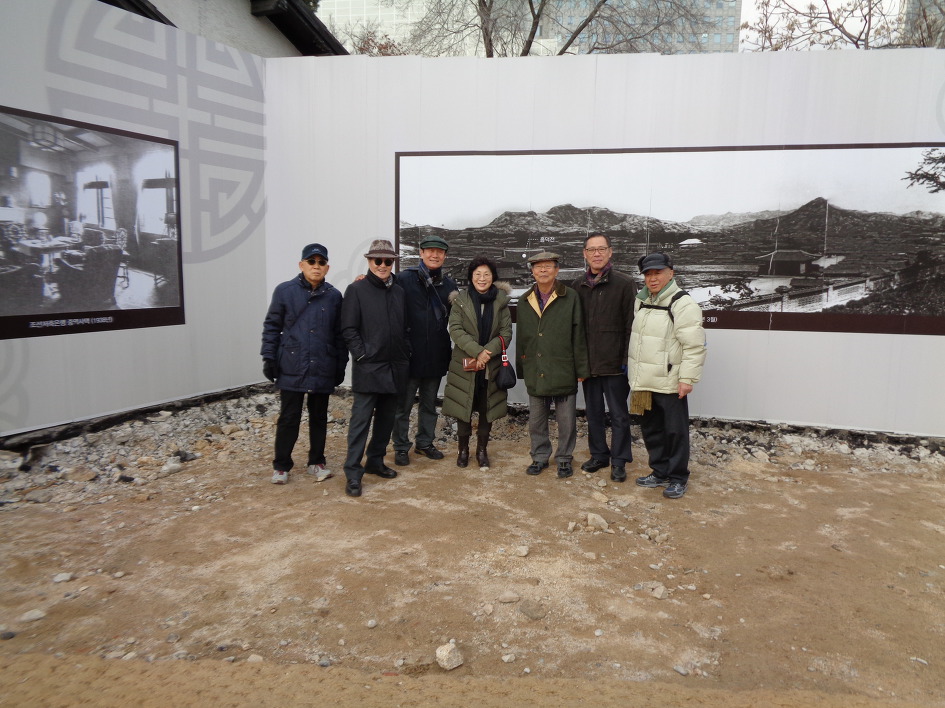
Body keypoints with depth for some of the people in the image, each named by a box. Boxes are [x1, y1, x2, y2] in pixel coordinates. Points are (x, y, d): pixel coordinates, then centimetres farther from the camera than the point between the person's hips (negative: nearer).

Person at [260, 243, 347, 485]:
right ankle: (281, 466, 18)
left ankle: (316, 462, 26)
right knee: (289, 418, 4)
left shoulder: (334, 296, 5)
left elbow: (339, 334, 8)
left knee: (319, 417, 12)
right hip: (291, 368, -2)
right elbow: (271, 327, 3)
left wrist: (341, 365, 7)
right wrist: (269, 358, -2)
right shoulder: (284, 291, 0)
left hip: (323, 369, 2)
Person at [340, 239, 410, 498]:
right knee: (361, 419, -5)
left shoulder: (399, 292, 13)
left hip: (395, 368, 6)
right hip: (368, 368, -6)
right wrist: (362, 355, -13)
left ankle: (376, 461, 28)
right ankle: (353, 473, 2)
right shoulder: (357, 290, -3)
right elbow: (348, 329, -7)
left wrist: (406, 355, 7)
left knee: (386, 418, 13)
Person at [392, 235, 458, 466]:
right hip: (410, 354, -5)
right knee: (403, 405, 5)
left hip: (436, 356, 5)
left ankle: (425, 442, 32)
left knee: (430, 404, 17)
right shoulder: (404, 278, -7)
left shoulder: (449, 284, 8)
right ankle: (401, 447, 19)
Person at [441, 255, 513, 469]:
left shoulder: (501, 301, 1)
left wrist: (487, 352, -18)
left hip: (492, 366, 1)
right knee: (464, 408, 6)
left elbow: (506, 333, -3)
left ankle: (482, 450, 24)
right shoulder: (460, 300, -1)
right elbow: (455, 330, -10)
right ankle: (463, 449, 23)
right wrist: (477, 351, -22)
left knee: (487, 410, 9)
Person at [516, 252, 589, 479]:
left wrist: (581, 369, -5)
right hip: (535, 374, 3)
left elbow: (578, 336, -3)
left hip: (563, 372, -3)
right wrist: (521, 370, 11)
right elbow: (521, 339, 13)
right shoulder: (525, 302, 9)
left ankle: (564, 458, 23)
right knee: (536, 420, 13)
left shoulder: (570, 298, -3)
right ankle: (540, 456, 29)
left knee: (566, 421, 6)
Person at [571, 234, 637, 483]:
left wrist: (628, 360, -11)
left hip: (615, 363, -4)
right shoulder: (577, 285, 7)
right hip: (588, 363, 4)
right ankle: (599, 455, 29)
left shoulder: (624, 283, -6)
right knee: (593, 413, 14)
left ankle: (619, 461, 18)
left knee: (619, 415, 6)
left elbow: (632, 325, -7)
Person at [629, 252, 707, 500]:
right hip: (644, 381, 8)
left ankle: (678, 478, 18)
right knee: (651, 429, 16)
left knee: (674, 431, 3)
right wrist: (633, 370, 22)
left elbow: (694, 346, -17)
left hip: (670, 383, -8)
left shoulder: (682, 304, -14)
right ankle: (660, 472, 31)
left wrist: (687, 379, -19)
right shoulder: (641, 301, 11)